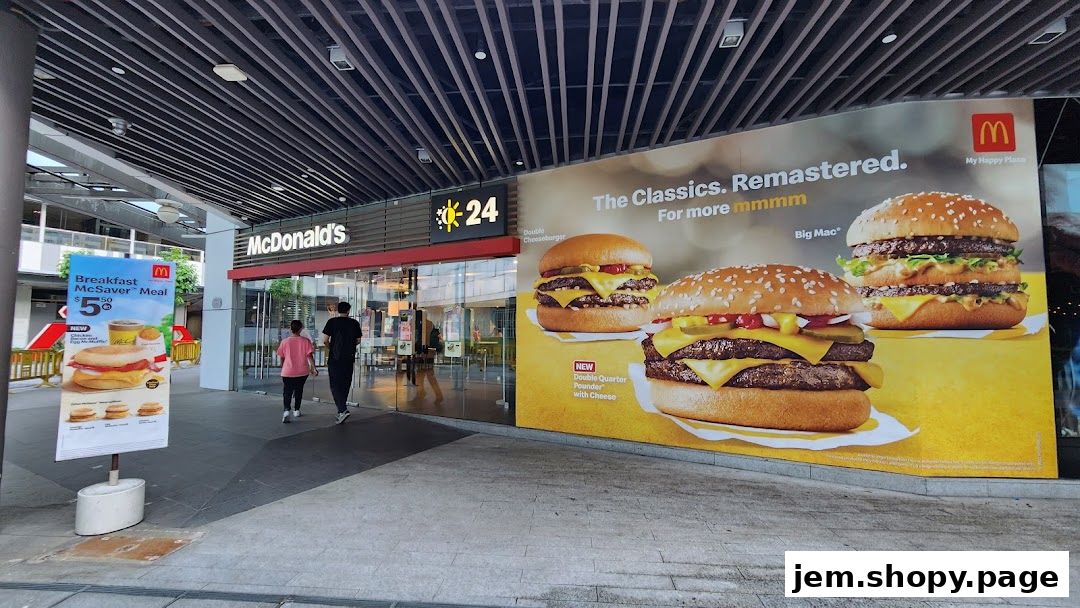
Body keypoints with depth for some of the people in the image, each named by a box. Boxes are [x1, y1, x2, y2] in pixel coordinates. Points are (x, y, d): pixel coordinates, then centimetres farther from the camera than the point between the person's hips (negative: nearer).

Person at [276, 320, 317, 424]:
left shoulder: (284, 341, 0)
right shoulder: (306, 341, -5)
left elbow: (281, 358, 7)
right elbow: (310, 356, -10)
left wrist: (283, 369, 22)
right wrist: (313, 368, -7)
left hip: (287, 372, 0)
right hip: (302, 372, 0)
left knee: (287, 391, 4)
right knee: (299, 390, 18)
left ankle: (286, 410, -17)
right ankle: (296, 410, 27)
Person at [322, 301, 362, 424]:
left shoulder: (332, 322, -4)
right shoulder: (354, 323, 3)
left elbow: (325, 341, -7)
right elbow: (358, 341, 8)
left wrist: (331, 347, 13)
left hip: (335, 358, -3)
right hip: (349, 358, 3)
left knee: (335, 385, -1)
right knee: (345, 384, 14)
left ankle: (343, 410, -16)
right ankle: (341, 409, 22)